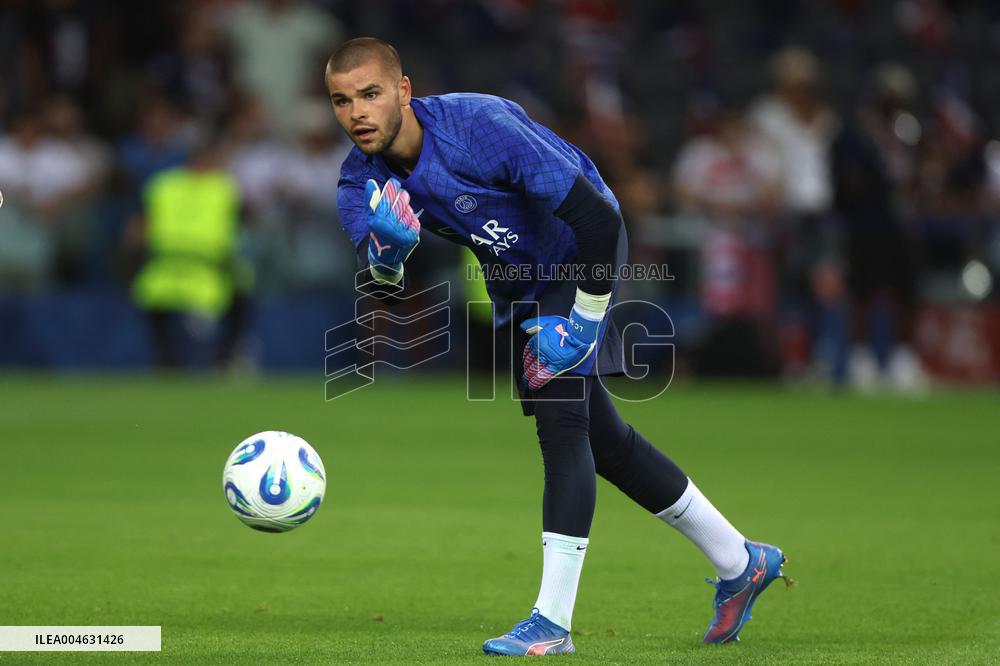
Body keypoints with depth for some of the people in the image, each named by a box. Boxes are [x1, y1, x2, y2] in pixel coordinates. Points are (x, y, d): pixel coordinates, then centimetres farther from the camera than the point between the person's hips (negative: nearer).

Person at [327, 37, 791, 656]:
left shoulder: (477, 123, -32)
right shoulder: (362, 182, -13)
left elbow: (598, 216, -30)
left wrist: (584, 321, -25)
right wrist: (386, 252, -46)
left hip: (581, 256, -7)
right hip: (517, 287, 7)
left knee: (560, 421, -20)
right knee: (602, 442, 12)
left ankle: (553, 622, -18)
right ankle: (741, 562, 28)